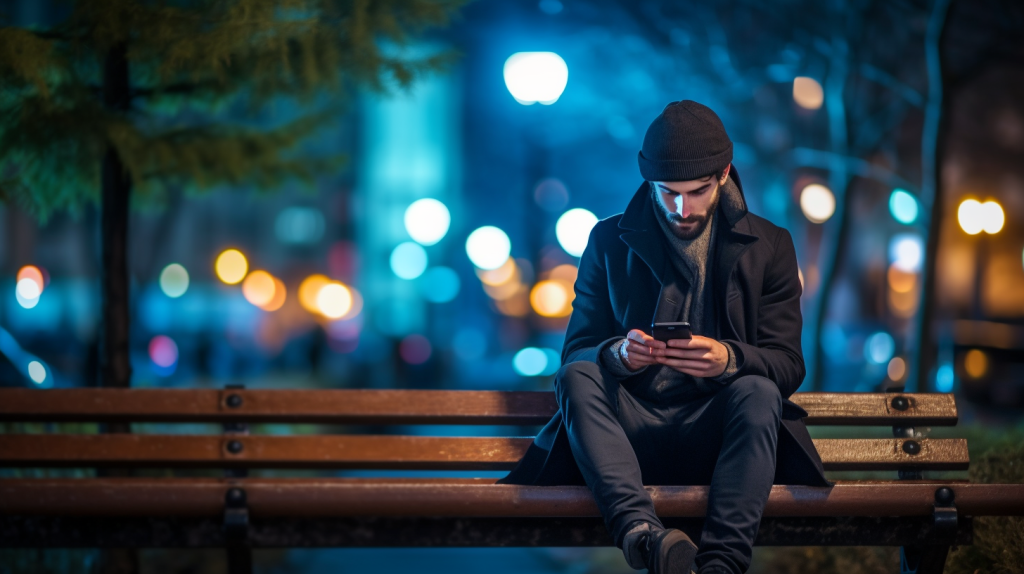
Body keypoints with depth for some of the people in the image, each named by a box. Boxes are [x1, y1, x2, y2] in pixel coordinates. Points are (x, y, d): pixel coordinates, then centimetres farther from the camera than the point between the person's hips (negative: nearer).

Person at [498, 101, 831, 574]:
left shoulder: (769, 246, 11)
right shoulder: (609, 242, 13)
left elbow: (788, 365, 2)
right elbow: (574, 352, 6)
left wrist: (728, 358, -22)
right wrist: (617, 355, -19)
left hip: (717, 430, 0)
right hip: (631, 431, 1)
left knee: (758, 391, -32)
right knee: (578, 375, -28)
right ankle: (641, 531, -51)